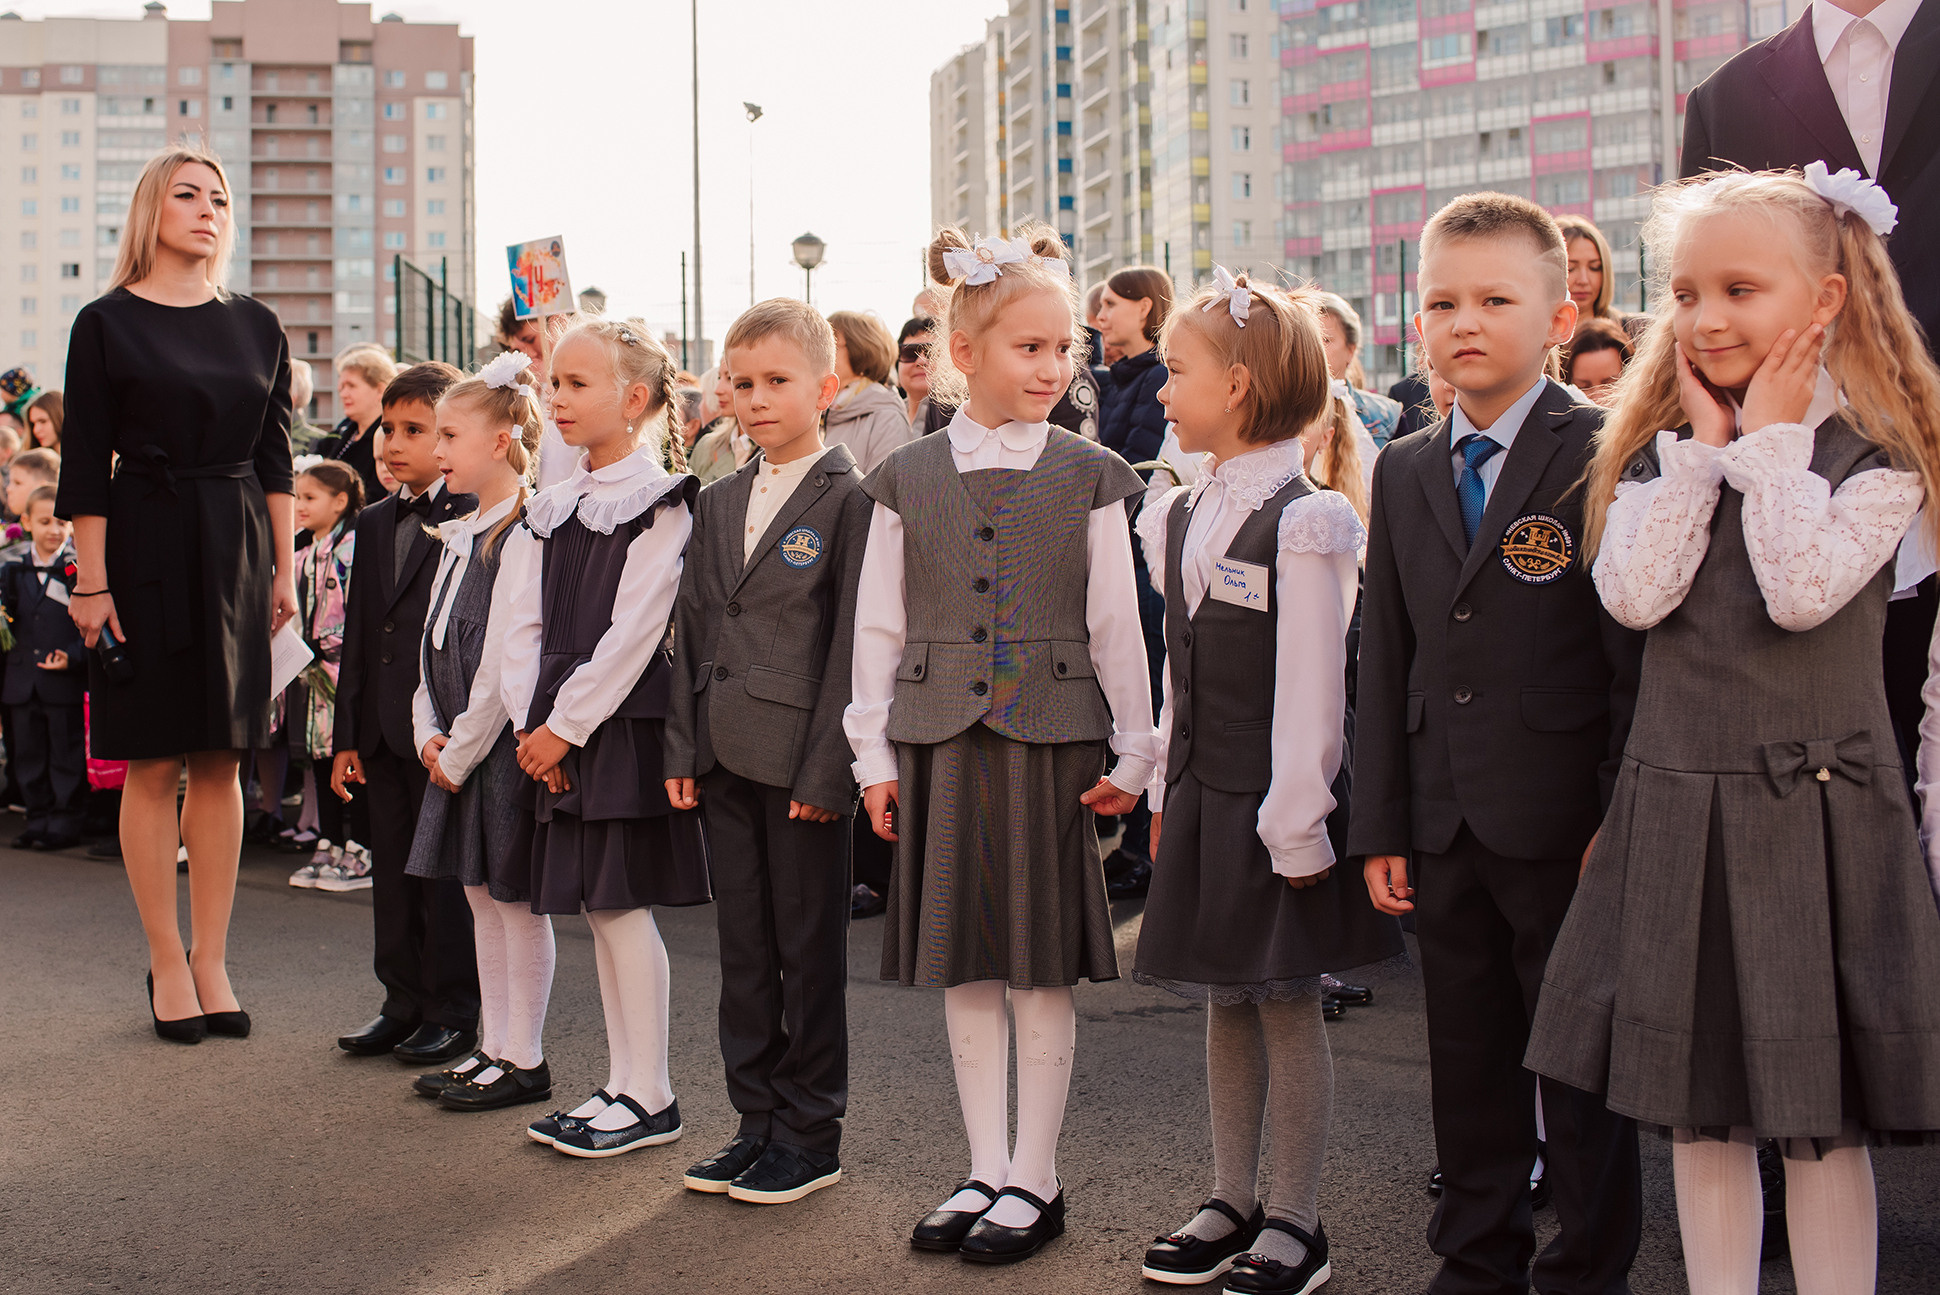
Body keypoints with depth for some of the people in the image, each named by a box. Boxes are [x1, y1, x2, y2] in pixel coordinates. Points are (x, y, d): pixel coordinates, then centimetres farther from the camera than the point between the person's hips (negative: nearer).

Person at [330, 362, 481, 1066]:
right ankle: (404, 1002, 24)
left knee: (447, 873, 2)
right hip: (384, 731, 7)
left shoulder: (476, 520, -9)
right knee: (392, 870, 13)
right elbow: (358, 633, 15)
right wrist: (348, 734, 12)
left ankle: (455, 1012, 13)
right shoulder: (374, 523, 14)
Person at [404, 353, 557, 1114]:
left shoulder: (523, 537, -16)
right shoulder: (461, 535, 13)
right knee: (481, 899, 14)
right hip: (457, 748, 9)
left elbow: (504, 663, -19)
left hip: (502, 744, -9)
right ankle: (495, 1048, 24)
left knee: (517, 901, 0)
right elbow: (434, 644, 16)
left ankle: (524, 1061, 10)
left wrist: (462, 750, -13)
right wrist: (429, 733, 4)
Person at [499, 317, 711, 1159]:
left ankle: (649, 1097, 8)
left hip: (623, 727, -7)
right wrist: (531, 724, -2)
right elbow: (522, 624, 10)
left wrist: (565, 726, -14)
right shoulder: (551, 509, 13)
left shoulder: (658, 503, -9)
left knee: (621, 905, -3)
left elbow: (631, 634, -15)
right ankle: (624, 1085, 21)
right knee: (598, 908, 11)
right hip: (556, 739, 7)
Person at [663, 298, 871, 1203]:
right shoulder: (717, 504, 13)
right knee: (743, 948, 12)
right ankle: (757, 1120, 24)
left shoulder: (849, 500, -8)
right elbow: (692, 632, 14)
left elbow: (851, 642, -11)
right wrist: (682, 747, 6)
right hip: (726, 755, 6)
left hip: (803, 760, -6)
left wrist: (827, 768, -15)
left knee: (809, 950, 4)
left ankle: (811, 1135, 15)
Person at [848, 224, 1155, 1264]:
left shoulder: (1090, 477, 1)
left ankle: (1034, 1179, 17)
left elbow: (1116, 627, 2)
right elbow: (878, 627, 6)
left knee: (1043, 966, 4)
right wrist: (874, 755, 4)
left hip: (1050, 738, -2)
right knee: (962, 965, 9)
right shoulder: (908, 479, 4)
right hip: (940, 739, 2)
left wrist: (1133, 755, 1)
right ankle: (984, 1169, 22)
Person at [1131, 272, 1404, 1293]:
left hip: (1273, 806, -7)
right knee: (1226, 1000, 15)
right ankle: (1231, 1201, 27)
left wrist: (1297, 823, -17)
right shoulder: (1179, 517, 9)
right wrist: (1166, 791, 13)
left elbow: (1312, 688, -16)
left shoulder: (1302, 520, -14)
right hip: (1202, 796, 7)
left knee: (1287, 1003, 3)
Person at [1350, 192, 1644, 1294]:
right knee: (1468, 1064, 15)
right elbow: (1386, 661, 10)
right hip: (1444, 826, 5)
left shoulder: (1605, 455, -6)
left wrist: (1622, 821, -13)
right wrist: (1380, 825, 7)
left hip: (1564, 828, -5)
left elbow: (1638, 654, -8)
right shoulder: (1403, 472, 11)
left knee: (1583, 1063, 7)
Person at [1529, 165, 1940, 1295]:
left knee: (1823, 1121, 5)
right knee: (1700, 1111, 11)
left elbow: (1805, 591, -20)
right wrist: (1701, 445, -8)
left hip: (1820, 814, -3)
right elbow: (1634, 596, -11)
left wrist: (1773, 441, -12)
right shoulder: (1658, 456, 7)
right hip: (1677, 810, 4)